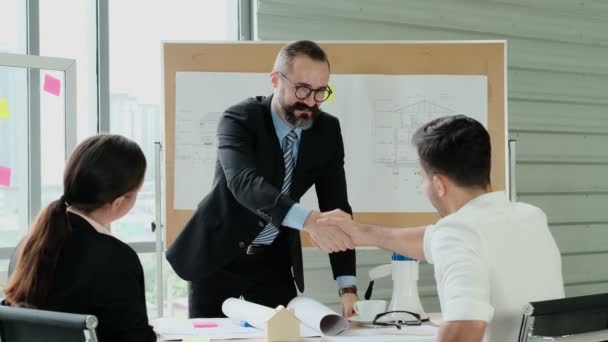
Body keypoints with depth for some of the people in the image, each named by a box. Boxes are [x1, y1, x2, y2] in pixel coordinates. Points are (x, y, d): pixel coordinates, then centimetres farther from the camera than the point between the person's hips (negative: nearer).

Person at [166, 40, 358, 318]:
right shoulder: (239, 120, -20)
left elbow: (336, 206, -8)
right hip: (219, 256, -3)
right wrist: (307, 220, -54)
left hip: (274, 261, 4)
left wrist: (347, 287, -19)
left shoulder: (327, 130, -7)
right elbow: (243, 181, -38)